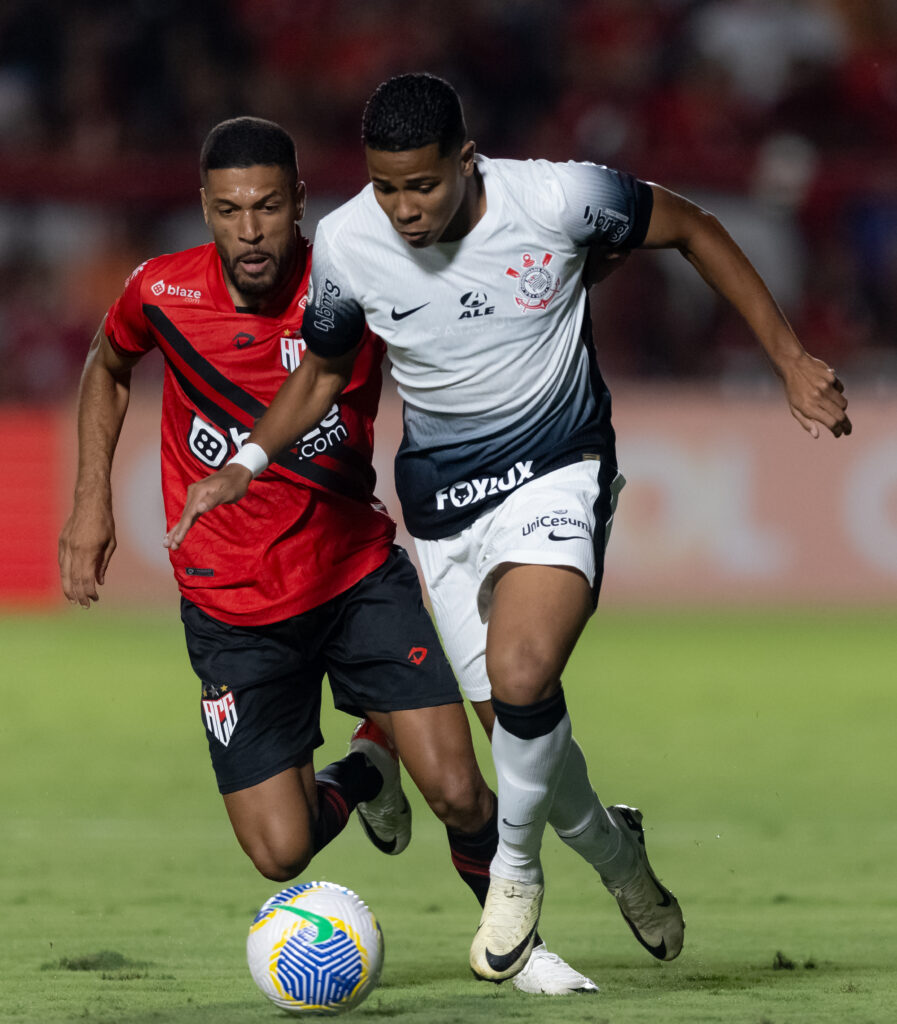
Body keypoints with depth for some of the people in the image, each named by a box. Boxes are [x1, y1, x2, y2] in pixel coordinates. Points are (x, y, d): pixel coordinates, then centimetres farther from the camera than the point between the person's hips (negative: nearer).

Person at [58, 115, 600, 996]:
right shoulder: (162, 294, -11)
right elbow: (107, 366, 12)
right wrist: (92, 500, 5)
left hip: (359, 575, -1)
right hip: (232, 608, 1)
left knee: (457, 793, -13)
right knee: (281, 852, -6)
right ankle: (357, 778, 30)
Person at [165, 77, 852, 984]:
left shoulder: (558, 199, -20)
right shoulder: (345, 243, -11)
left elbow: (692, 230, -3)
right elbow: (323, 371, 9)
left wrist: (789, 359, -5)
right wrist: (247, 464, -6)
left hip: (557, 474, -4)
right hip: (442, 498, 4)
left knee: (521, 678, -28)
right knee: (523, 733, 6)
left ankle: (515, 868, -1)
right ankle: (618, 857, 38)